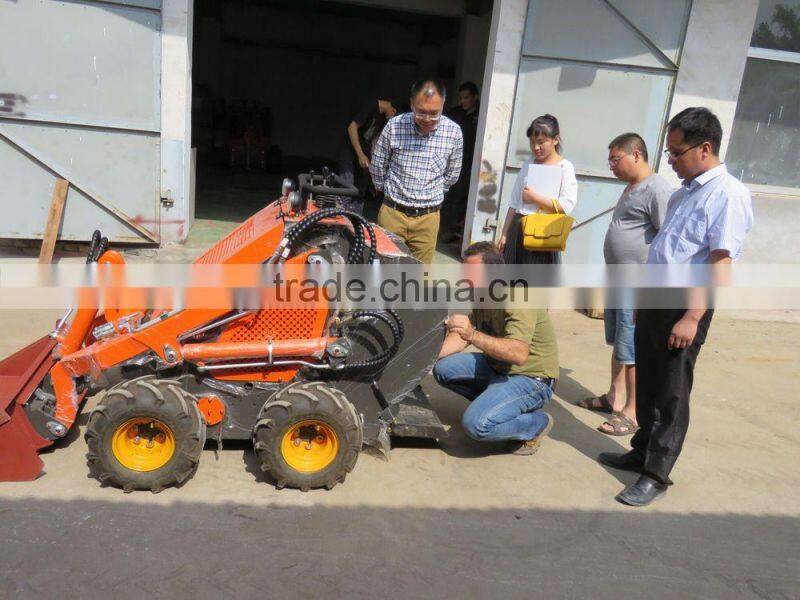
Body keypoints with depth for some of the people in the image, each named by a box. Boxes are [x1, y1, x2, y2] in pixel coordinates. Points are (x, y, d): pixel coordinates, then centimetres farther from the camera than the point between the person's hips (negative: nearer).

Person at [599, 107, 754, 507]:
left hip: (682, 309, -8)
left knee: (671, 396, 3)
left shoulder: (728, 194, -13)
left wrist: (693, 316, -23)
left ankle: (656, 474, 15)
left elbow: (720, 262, -19)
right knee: (647, 387, 17)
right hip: (653, 302, 8)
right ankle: (642, 452, 33)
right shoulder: (683, 193, 14)